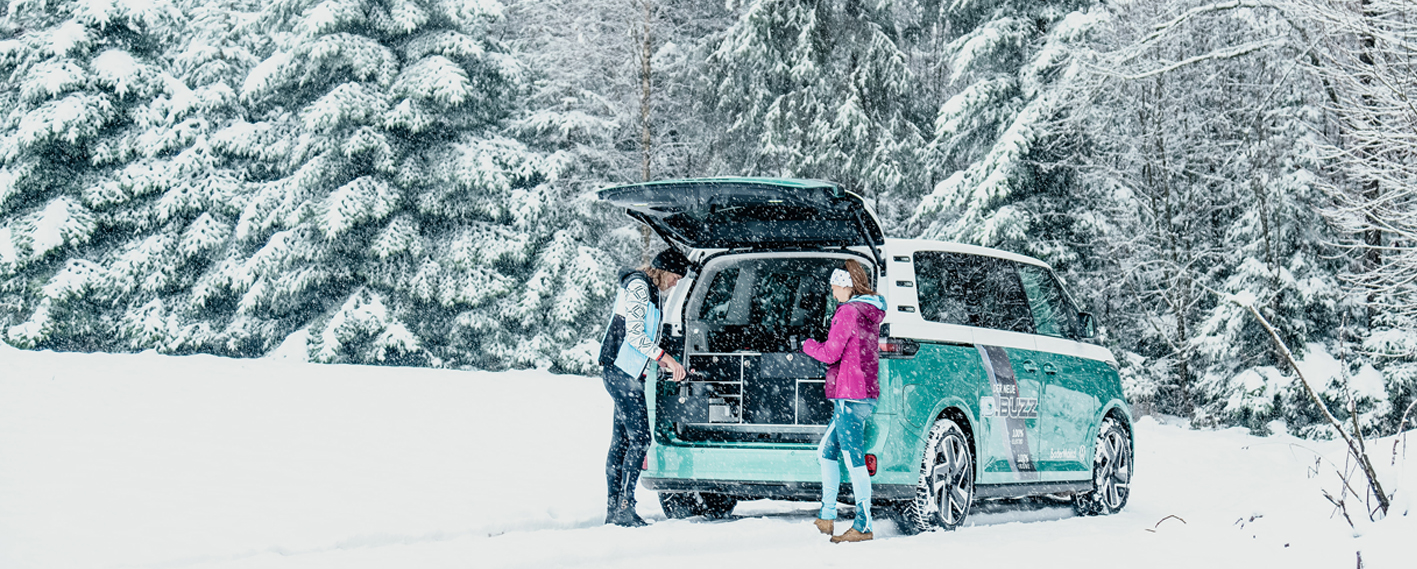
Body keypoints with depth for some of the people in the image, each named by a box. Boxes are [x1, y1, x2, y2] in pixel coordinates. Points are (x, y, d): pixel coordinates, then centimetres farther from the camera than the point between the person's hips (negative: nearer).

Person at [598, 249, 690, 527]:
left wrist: (664, 363, 15)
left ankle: (614, 509, 10)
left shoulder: (649, 290, 21)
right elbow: (634, 334, -18)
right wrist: (665, 358, -20)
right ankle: (624, 507, -15)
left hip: (625, 373, 11)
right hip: (622, 372, -11)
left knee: (621, 441, 9)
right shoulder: (638, 285, -10)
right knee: (640, 438, -14)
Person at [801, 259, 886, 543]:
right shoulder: (871, 313, 16)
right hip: (866, 393, 10)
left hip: (849, 395, -10)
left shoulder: (849, 312, -13)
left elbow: (830, 353, -15)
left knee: (853, 459, -9)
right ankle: (827, 517, 21)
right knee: (826, 452, 18)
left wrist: (808, 345, 4)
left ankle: (864, 526, -9)